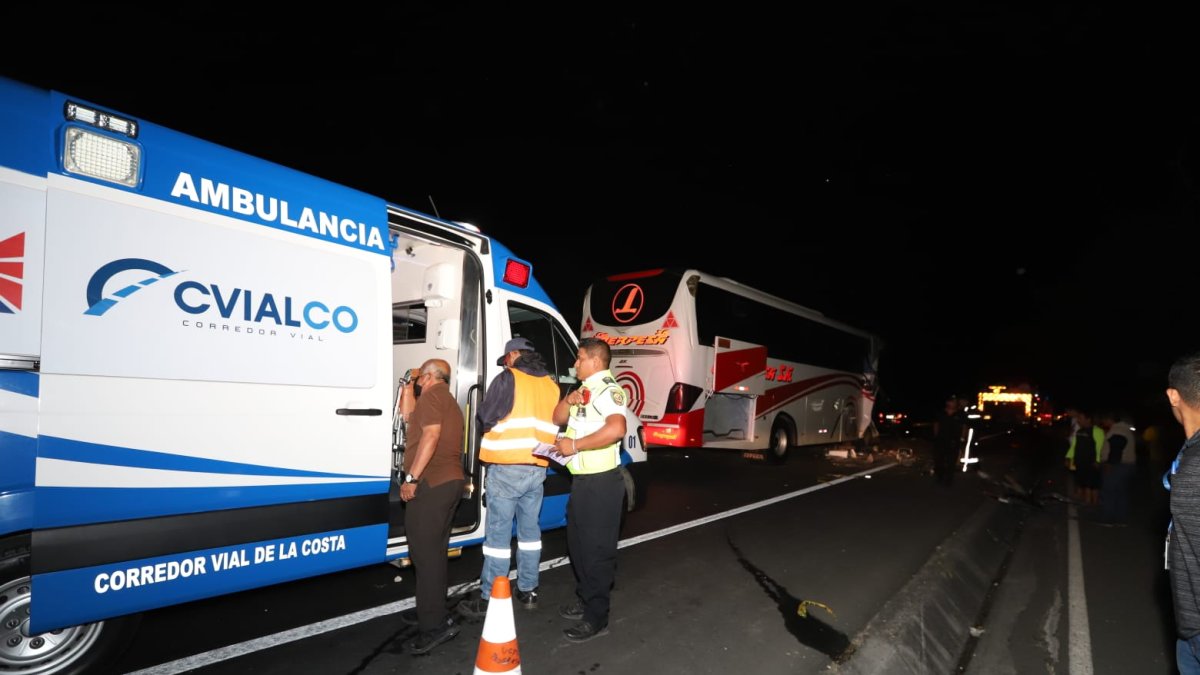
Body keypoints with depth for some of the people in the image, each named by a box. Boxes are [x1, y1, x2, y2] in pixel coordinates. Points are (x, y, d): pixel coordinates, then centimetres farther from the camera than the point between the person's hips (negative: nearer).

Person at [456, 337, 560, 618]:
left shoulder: (507, 379, -8)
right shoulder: (552, 386, 9)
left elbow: (485, 419, -6)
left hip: (507, 469, -6)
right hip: (537, 469, 6)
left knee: (498, 533, 1)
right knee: (529, 530, 16)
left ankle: (488, 598, 8)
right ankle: (528, 591, 25)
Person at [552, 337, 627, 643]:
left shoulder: (608, 390, -17)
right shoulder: (585, 389, 14)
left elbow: (616, 429, -34)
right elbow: (558, 418, 14)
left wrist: (575, 445, -25)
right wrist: (569, 400, -7)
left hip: (600, 482, -10)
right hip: (582, 480, 10)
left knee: (597, 550, 1)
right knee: (578, 543, 21)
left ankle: (596, 618, 13)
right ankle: (584, 600, 38)